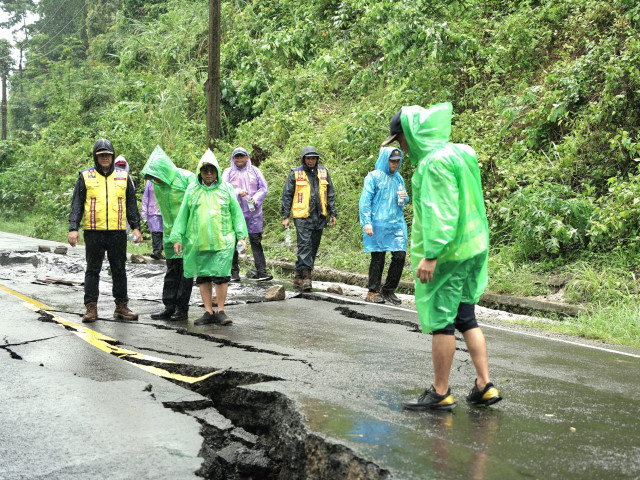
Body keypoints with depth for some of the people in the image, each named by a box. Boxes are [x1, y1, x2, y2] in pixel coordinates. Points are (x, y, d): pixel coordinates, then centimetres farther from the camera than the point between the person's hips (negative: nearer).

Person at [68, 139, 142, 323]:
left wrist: (136, 227, 5)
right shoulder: (85, 176, 5)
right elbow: (76, 205, 3)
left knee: (119, 270, 8)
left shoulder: (124, 177, 11)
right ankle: (91, 307, 7)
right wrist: (73, 228, -6)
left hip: (118, 232, 2)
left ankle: (121, 306, 15)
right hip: (93, 232, -2)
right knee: (92, 270, 3)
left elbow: (131, 205, 14)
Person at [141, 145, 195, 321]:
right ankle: (169, 307, 12)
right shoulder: (158, 185, 3)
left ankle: (182, 308, 4)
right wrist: (166, 231, 17)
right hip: (170, 234, 6)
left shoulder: (186, 178, -16)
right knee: (172, 271, 9)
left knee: (186, 270, -1)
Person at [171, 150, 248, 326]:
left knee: (221, 276, -7)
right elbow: (182, 215, 10)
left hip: (222, 241, -2)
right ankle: (208, 312, 15)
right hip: (198, 243, 2)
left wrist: (242, 237, 2)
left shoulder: (226, 189, 6)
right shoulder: (192, 190, 8)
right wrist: (177, 237, 5)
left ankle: (220, 311, 7)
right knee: (202, 277, 5)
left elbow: (237, 213, 7)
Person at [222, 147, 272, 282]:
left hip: (253, 211, 1)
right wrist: (238, 192, -19)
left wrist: (256, 199, -8)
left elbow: (263, 188, 10)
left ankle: (261, 271, -6)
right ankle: (234, 272, 11)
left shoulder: (255, 171, 13)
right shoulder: (228, 172, 9)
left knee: (256, 240, -4)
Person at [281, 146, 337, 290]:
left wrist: (332, 213, 12)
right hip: (302, 216, -4)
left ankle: (299, 277, 15)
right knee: (304, 245, -14)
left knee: (313, 246, 7)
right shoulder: (296, 173, 2)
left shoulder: (323, 172, 12)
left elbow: (330, 195, 18)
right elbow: (287, 195, 4)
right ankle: (305, 275, -16)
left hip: (319, 217, 4)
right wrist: (285, 216, -1)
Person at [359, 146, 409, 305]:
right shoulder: (374, 177, -2)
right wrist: (367, 223, -13)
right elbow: (365, 201, -6)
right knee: (378, 258, 0)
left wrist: (404, 198, 0)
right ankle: (373, 292, 13)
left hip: (396, 224, 5)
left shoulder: (398, 178, 15)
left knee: (400, 255, -1)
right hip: (378, 225, -5)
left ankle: (388, 290, 13)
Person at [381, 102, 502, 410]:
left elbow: (441, 213, -23)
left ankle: (440, 393, 8)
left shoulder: (436, 161, -16)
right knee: (465, 318, 14)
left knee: (440, 321, -1)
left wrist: (430, 255, -23)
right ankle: (484, 386, 15)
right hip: (472, 247, 10)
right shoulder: (457, 154, 15)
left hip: (448, 253, -10)